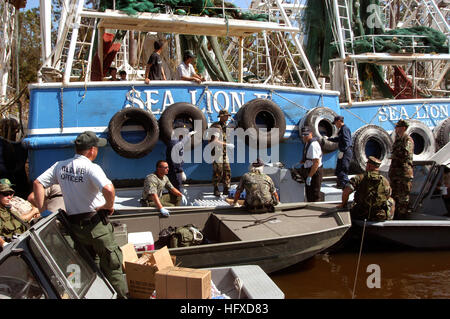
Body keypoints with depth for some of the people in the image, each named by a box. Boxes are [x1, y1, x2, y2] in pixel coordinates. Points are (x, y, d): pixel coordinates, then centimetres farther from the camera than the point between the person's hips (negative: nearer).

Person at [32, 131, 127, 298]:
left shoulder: (60, 166, 3)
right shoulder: (91, 168, -18)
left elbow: (37, 183, 4)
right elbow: (109, 189, -33)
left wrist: (42, 210, 4)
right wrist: (109, 205, -14)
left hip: (74, 225, 6)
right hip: (96, 223, -6)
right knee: (111, 265, 6)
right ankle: (120, 296, 13)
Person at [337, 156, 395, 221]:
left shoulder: (360, 178, -6)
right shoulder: (385, 181, -1)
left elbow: (346, 192, -15)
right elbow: (388, 197, 13)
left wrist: (343, 204, 3)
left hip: (361, 216, -1)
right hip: (380, 217, 1)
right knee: (392, 201, 29)